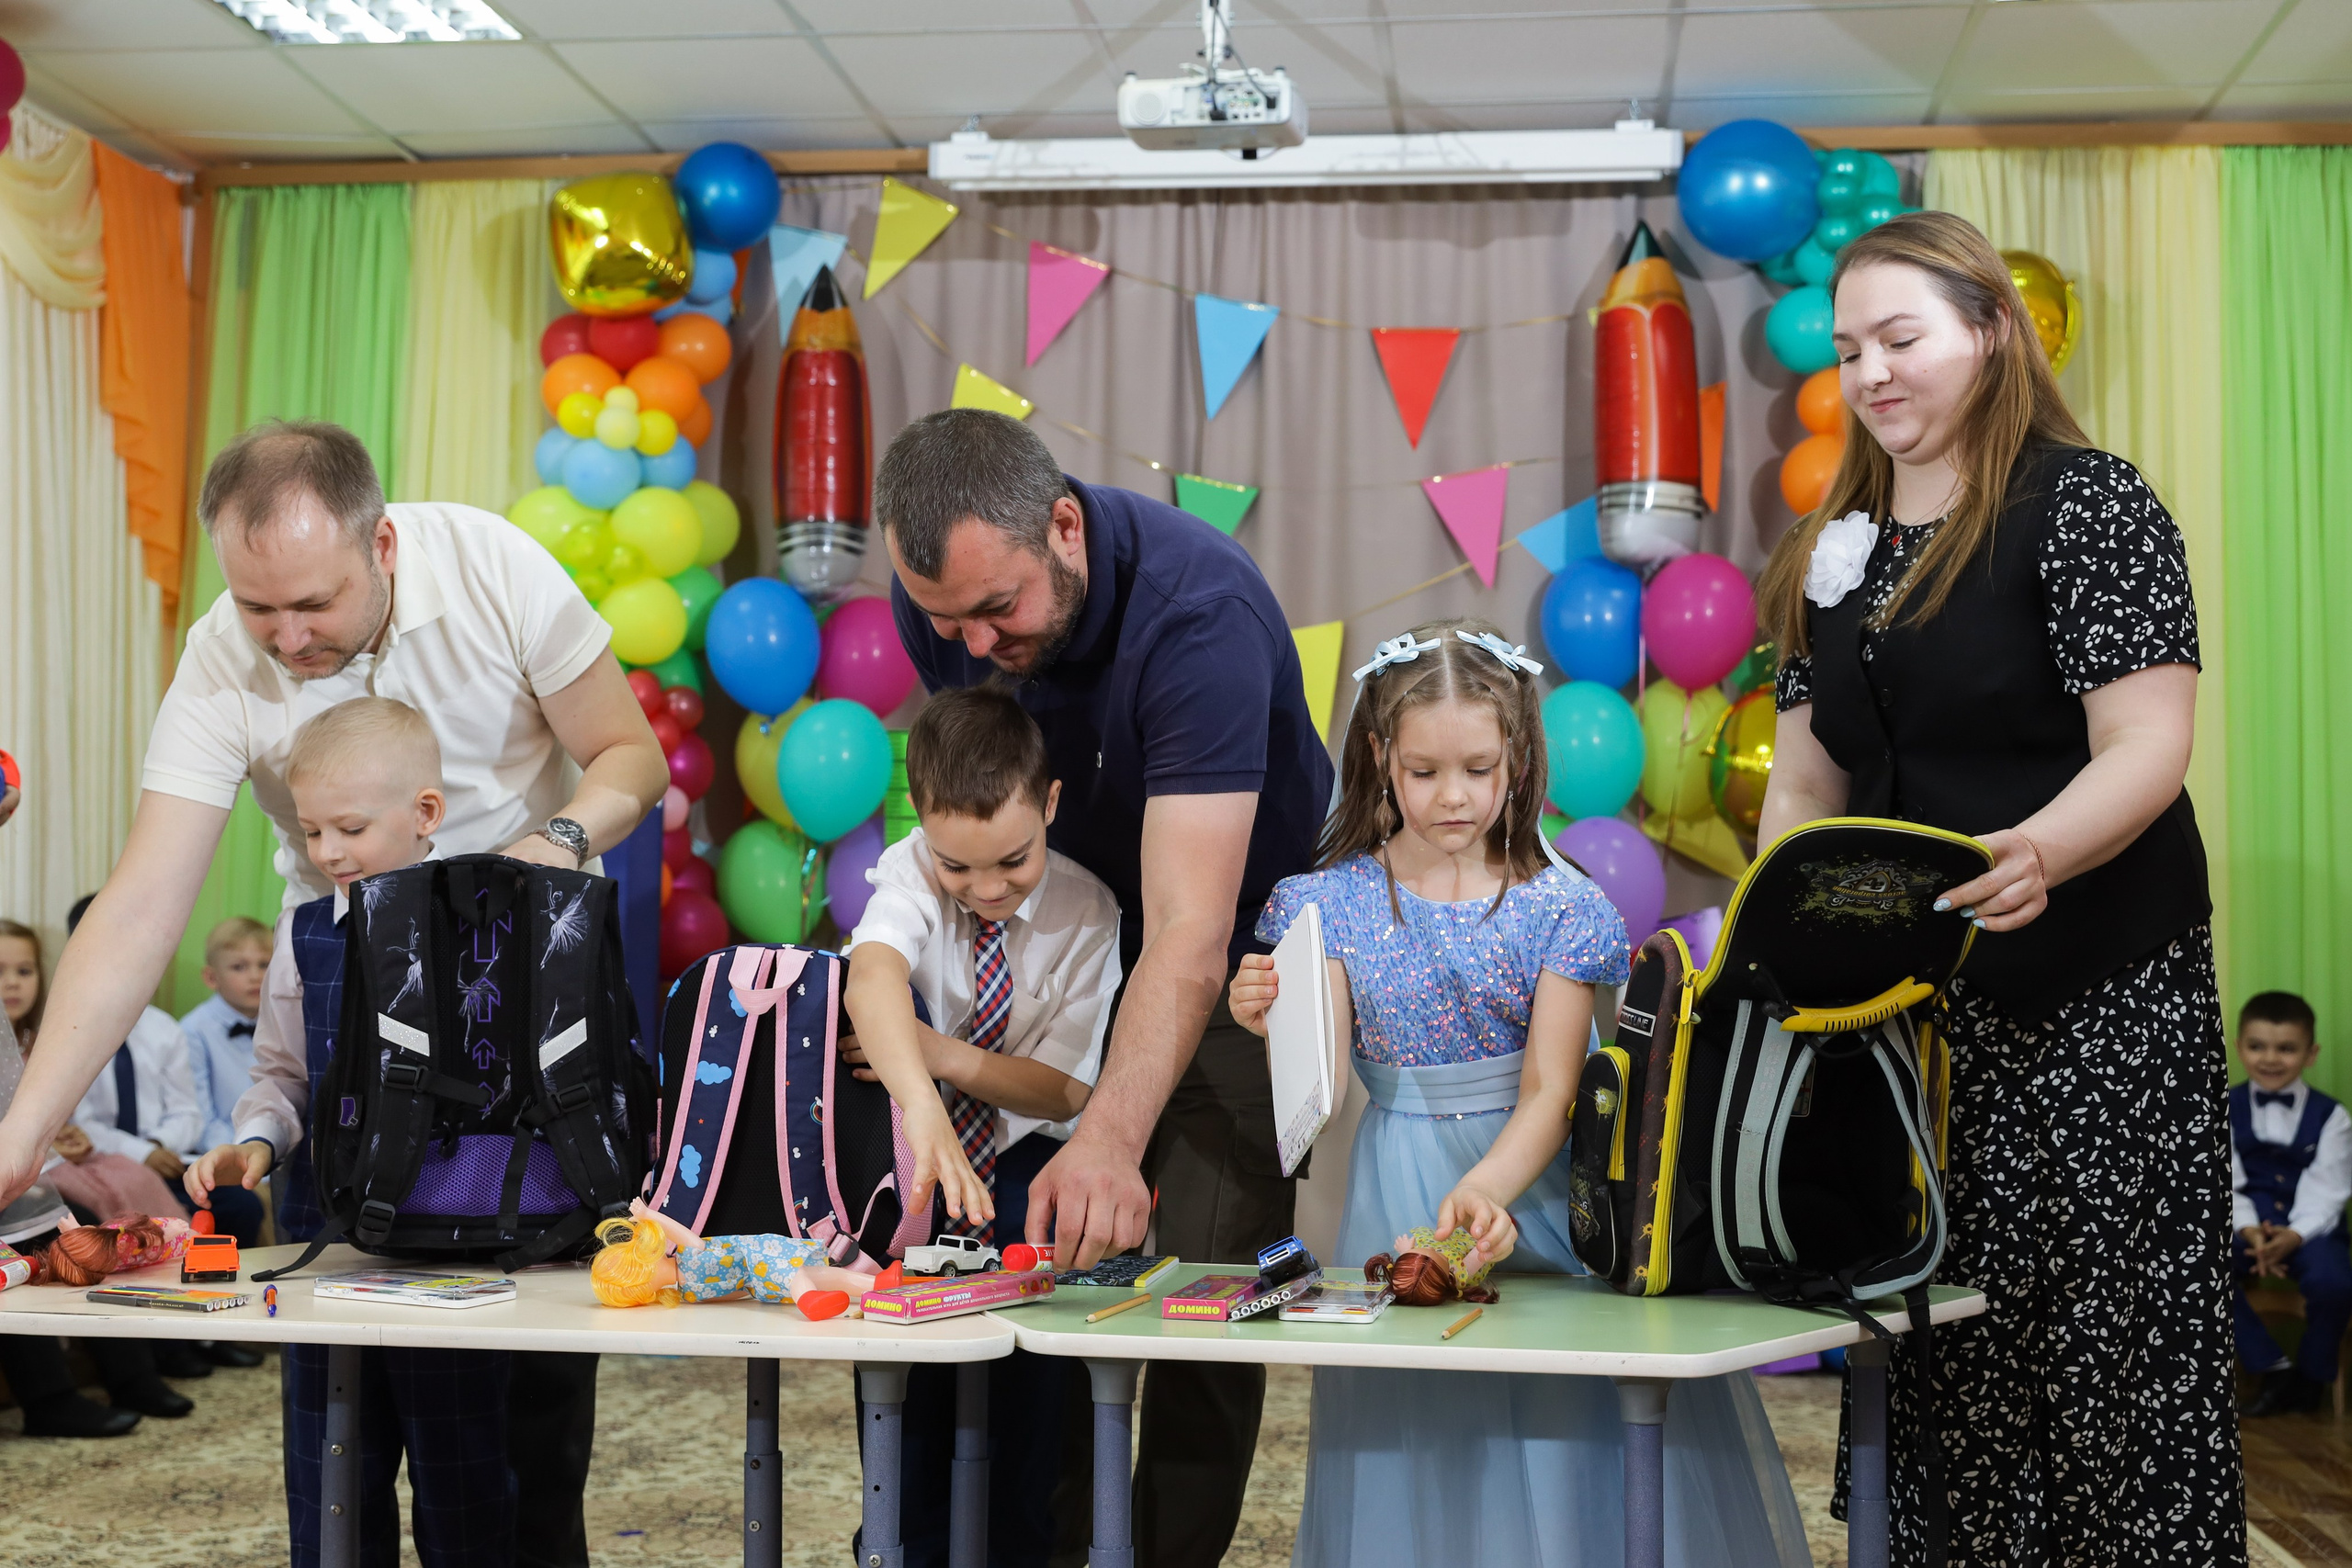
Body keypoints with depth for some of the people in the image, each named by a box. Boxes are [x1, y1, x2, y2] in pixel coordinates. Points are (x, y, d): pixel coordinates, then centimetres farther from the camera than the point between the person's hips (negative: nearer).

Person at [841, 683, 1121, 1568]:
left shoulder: (1086, 913, -15)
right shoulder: (909, 874, -19)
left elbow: (1061, 1092, -14)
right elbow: (873, 974, -43)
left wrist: (943, 1055, -30)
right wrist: (921, 1108, -60)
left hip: (1022, 1156, 0)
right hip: (916, 1141, 0)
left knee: (1033, 1362, -14)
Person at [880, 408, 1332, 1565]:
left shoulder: (1199, 612, -36)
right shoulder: (940, 605, -17)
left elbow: (1190, 932, -43)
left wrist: (1112, 1139, -56)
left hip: (1235, 951, -5)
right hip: (1072, 937, 5)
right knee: (1038, 1257, 4)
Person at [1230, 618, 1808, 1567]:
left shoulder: (1559, 907, -5)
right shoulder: (1336, 901, -2)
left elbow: (1549, 1090, -12)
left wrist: (1484, 1190, -30)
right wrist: (1273, 1025, -29)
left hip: (1533, 1177, 0)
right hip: (1401, 1194, 1)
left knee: (1552, 1426, 0)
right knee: (1414, 1455, 3)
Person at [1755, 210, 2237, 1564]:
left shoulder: (2086, 501, -7)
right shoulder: (1840, 545, 13)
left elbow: (2147, 748, -17)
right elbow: (1809, 777, 15)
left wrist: (2038, 855, -36)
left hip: (2092, 1003, -6)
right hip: (1907, 997, 6)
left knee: (2114, 1340, -4)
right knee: (1935, 1346, 8)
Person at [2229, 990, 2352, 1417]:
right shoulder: (2226, 1109, 4)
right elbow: (2226, 1185, -3)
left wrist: (2294, 1236, -28)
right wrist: (2248, 1230, -23)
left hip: (2309, 1227, -1)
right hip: (2248, 1224, 1)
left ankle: (2312, 1375, -3)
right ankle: (2273, 1368, -15)